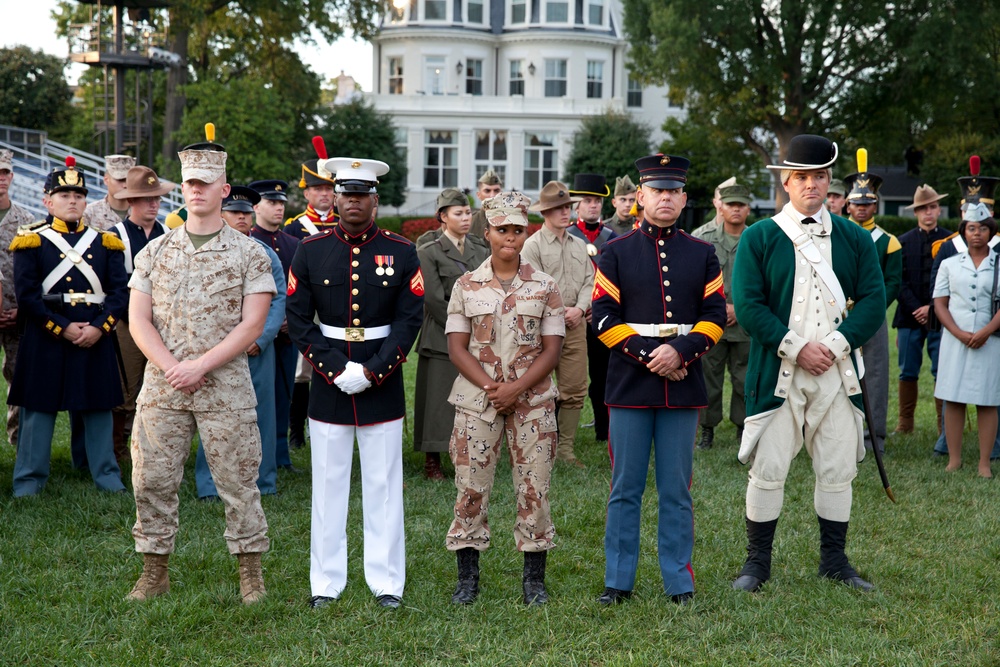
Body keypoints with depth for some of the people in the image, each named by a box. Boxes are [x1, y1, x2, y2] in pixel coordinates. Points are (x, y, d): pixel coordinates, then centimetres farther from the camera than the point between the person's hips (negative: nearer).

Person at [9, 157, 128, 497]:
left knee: (99, 409, 8)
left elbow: (119, 291, 2)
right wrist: (64, 328, -14)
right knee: (38, 411, 2)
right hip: (45, 341, -2)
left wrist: (99, 328, -12)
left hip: (96, 339, 3)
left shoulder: (106, 242, 9)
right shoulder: (31, 242, 1)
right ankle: (28, 481, 12)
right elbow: (27, 295, -7)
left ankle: (108, 478, 18)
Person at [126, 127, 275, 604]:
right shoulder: (154, 252, 9)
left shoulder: (249, 253, -1)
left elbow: (251, 324, -7)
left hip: (225, 386, -3)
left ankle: (250, 571, 15)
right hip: (161, 385, 3)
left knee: (237, 481, 2)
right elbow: (138, 319, 4)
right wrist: (170, 367, -10)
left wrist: (200, 365, -15)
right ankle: (154, 572, 19)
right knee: (152, 479, 5)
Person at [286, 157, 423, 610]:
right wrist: (336, 369, -11)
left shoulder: (401, 253, 1)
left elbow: (409, 320, -3)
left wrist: (373, 370, -12)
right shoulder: (311, 251, 2)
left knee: (383, 483, 4)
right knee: (328, 483, 6)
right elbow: (298, 319, 0)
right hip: (328, 381, 1)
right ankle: (326, 582, 16)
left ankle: (387, 581, 13)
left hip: (383, 382, 0)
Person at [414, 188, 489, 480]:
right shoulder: (428, 253, -2)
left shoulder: (481, 253, 13)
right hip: (441, 342, -4)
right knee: (438, 400, -3)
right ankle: (432, 461, 6)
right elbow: (434, 300, -8)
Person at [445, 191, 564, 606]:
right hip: (476, 399, 0)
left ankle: (534, 578, 12)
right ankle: (467, 576, 13)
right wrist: (490, 386, -13)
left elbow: (552, 350, -1)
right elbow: (456, 347, 1)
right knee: (470, 486, 1)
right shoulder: (466, 286, 5)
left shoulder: (544, 287, 4)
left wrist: (515, 388, -13)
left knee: (534, 486, 1)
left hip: (532, 400, 0)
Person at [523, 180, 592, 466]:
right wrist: (558, 313, -12)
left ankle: (565, 448, 13)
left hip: (575, 325, 5)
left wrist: (579, 309, -7)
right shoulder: (532, 246, -2)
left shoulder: (580, 245, 15)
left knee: (575, 389, 5)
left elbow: (589, 281, 10)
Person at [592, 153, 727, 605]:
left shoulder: (702, 254, 9)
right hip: (629, 386, -1)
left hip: (683, 389, 1)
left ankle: (679, 581, 14)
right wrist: (648, 356, -13)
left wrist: (680, 352, -13)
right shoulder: (616, 253, 3)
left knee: (677, 491, 6)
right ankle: (618, 581, 13)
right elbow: (603, 317, -3)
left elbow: (715, 316, 3)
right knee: (625, 489, 4)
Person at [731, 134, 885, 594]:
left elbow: (873, 302, 3)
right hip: (776, 372, -3)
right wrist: (797, 348, -12)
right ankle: (757, 562, 10)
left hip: (836, 372, 3)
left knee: (838, 469, 7)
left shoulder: (855, 239, 10)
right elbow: (748, 306, -6)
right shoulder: (758, 238, 1)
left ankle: (834, 561, 20)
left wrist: (834, 344, -10)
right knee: (767, 469, -1)